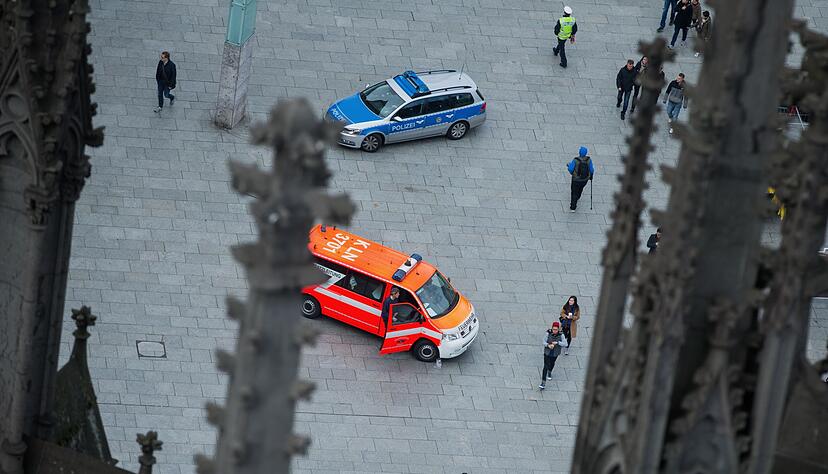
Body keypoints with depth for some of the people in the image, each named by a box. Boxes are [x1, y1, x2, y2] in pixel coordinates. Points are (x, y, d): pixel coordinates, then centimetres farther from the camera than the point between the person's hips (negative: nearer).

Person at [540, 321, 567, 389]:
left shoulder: (561, 335, -18)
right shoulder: (548, 334, -19)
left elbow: (565, 344, -23)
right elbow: (544, 342, -15)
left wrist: (557, 343, -35)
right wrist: (548, 345, -35)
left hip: (555, 354, 2)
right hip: (547, 353, -2)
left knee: (552, 364, 28)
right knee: (546, 367, -7)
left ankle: (549, 372, 63)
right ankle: (543, 383, -5)